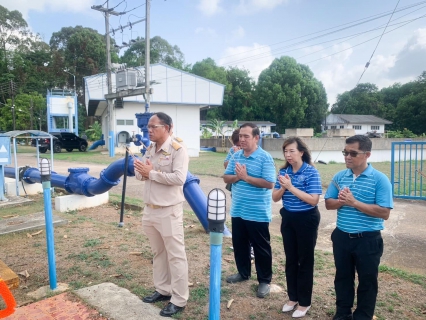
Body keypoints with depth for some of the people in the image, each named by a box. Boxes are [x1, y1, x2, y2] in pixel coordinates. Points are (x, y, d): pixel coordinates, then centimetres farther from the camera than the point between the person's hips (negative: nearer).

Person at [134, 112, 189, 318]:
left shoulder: (177, 150, -14)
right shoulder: (150, 149, 11)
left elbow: (179, 178, -24)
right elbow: (139, 172, 13)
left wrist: (152, 173, -19)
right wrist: (142, 172, -11)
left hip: (168, 211, -8)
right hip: (150, 210, 8)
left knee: (175, 255, 3)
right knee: (158, 253, 19)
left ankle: (179, 300, 14)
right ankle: (163, 290, 35)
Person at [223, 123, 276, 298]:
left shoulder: (265, 158, -13)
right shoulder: (236, 156, 6)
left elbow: (269, 183, -20)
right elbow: (226, 178, 6)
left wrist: (246, 177, -20)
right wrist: (236, 177, -16)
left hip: (258, 213, -6)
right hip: (237, 210, 6)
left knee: (261, 247, 8)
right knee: (239, 244, 19)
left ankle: (264, 280, 23)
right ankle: (243, 272, 39)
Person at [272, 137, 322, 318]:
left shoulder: (311, 172, -14)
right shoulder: (283, 171, 1)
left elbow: (313, 200, -21)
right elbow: (275, 198, 2)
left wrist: (291, 187, -25)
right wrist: (282, 187, -18)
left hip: (306, 220, -5)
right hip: (288, 219, 5)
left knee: (305, 261, 8)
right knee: (290, 259, 15)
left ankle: (304, 302, 25)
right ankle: (293, 297, 33)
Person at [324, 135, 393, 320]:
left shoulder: (379, 179, -13)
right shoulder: (339, 177, 1)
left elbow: (384, 213, -18)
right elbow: (328, 204, 5)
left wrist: (354, 202, -23)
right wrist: (341, 201, -17)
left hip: (368, 239, -4)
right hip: (341, 237, 4)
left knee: (367, 281, 13)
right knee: (342, 277, 18)